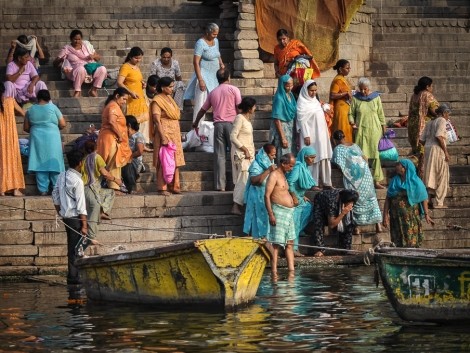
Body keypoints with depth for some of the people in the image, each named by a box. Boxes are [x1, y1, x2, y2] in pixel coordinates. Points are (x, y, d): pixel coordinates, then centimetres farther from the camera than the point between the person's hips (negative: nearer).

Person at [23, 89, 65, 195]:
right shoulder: (52, 107, -2)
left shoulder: (31, 110, 5)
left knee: (40, 163, 4)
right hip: (52, 138, -2)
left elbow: (26, 128, 10)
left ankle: (43, 189, 1)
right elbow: (62, 124, -1)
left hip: (37, 139, 2)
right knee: (53, 163, 4)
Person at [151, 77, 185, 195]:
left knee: (176, 162, 7)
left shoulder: (170, 98, 15)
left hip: (175, 134, 8)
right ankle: (162, 188, -6)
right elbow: (157, 121, -16)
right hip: (164, 133, -8)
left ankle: (174, 186, 13)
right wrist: (163, 137, -22)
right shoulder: (157, 101, -10)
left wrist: (178, 135, 20)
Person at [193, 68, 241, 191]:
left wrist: (196, 123, 40)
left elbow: (203, 110, 25)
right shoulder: (233, 89, 3)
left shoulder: (213, 92, 15)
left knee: (219, 155, 2)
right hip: (231, 123, -3)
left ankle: (220, 185, -2)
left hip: (218, 124, 3)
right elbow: (239, 107, -4)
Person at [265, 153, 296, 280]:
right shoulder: (274, 176, -9)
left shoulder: (283, 176, 20)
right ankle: (274, 272, -12)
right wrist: (270, 214, -22)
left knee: (290, 242, 8)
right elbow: (267, 195, -16)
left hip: (289, 212, 10)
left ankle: (291, 271, 9)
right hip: (279, 211, -10)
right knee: (276, 243, -10)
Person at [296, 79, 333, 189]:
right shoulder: (302, 103, -9)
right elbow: (302, 120, -13)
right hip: (311, 135, -8)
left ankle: (326, 182, 10)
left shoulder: (315, 101, 14)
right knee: (313, 159, -6)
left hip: (321, 134, 8)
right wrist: (306, 135, -18)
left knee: (324, 158, 7)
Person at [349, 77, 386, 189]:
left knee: (376, 155, -2)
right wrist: (352, 122, -11)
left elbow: (381, 114, 10)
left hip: (375, 130, 1)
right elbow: (351, 113, 8)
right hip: (361, 130, -1)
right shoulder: (355, 99, 4)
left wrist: (383, 129, 9)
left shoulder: (376, 97, 6)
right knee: (362, 156, -6)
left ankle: (376, 181, 2)